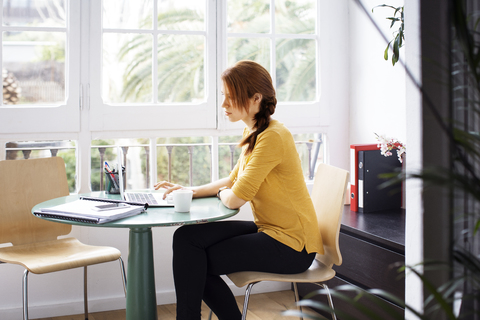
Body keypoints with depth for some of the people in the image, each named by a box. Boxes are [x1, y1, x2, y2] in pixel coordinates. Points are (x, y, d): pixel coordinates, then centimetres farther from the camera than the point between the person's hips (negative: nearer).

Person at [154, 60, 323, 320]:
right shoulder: (253, 132, 9)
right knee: (186, 237, -3)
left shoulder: (272, 137, -22)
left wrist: (222, 193, -1)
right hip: (267, 230, 9)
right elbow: (234, 180, 22)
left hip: (290, 246, -9)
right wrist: (192, 191, 10)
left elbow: (235, 199, -24)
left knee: (192, 261, -11)